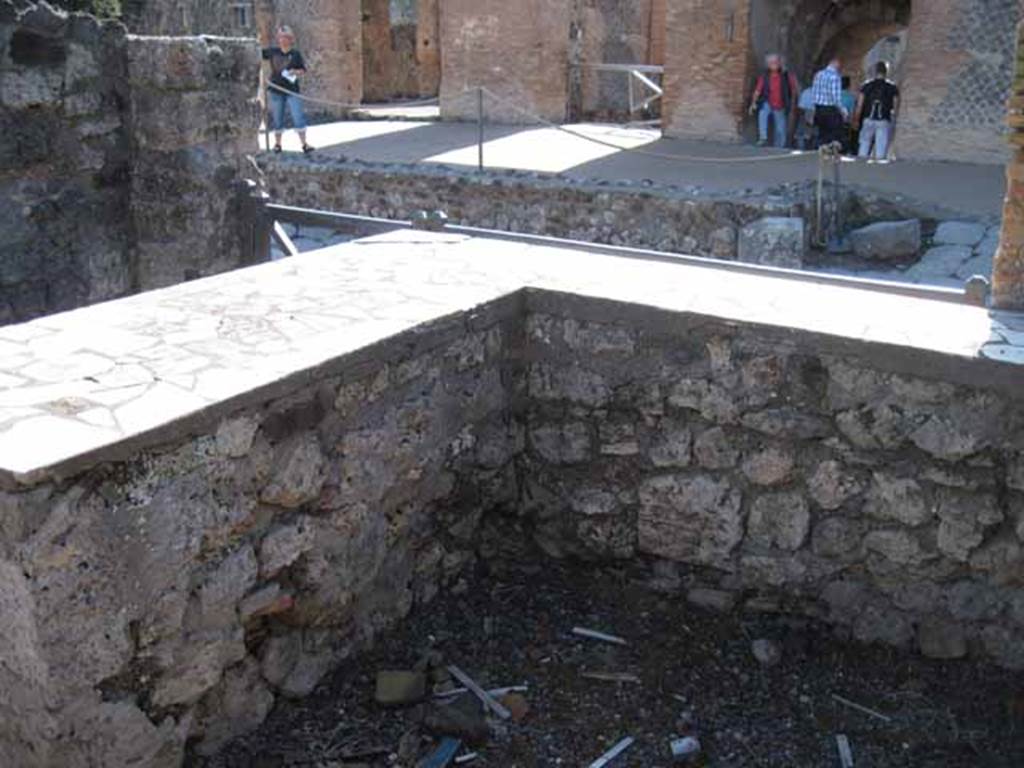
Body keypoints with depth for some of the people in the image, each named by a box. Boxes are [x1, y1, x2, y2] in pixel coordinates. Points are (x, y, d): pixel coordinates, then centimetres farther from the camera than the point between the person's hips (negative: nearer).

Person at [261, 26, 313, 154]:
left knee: (298, 117, -7)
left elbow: (303, 70, 4)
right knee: (277, 119, 8)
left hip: (292, 90, -1)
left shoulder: (295, 54, 0)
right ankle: (277, 143, 21)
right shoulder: (272, 52, 3)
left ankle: (304, 144, -1)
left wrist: (296, 72, -14)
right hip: (276, 90, 1)